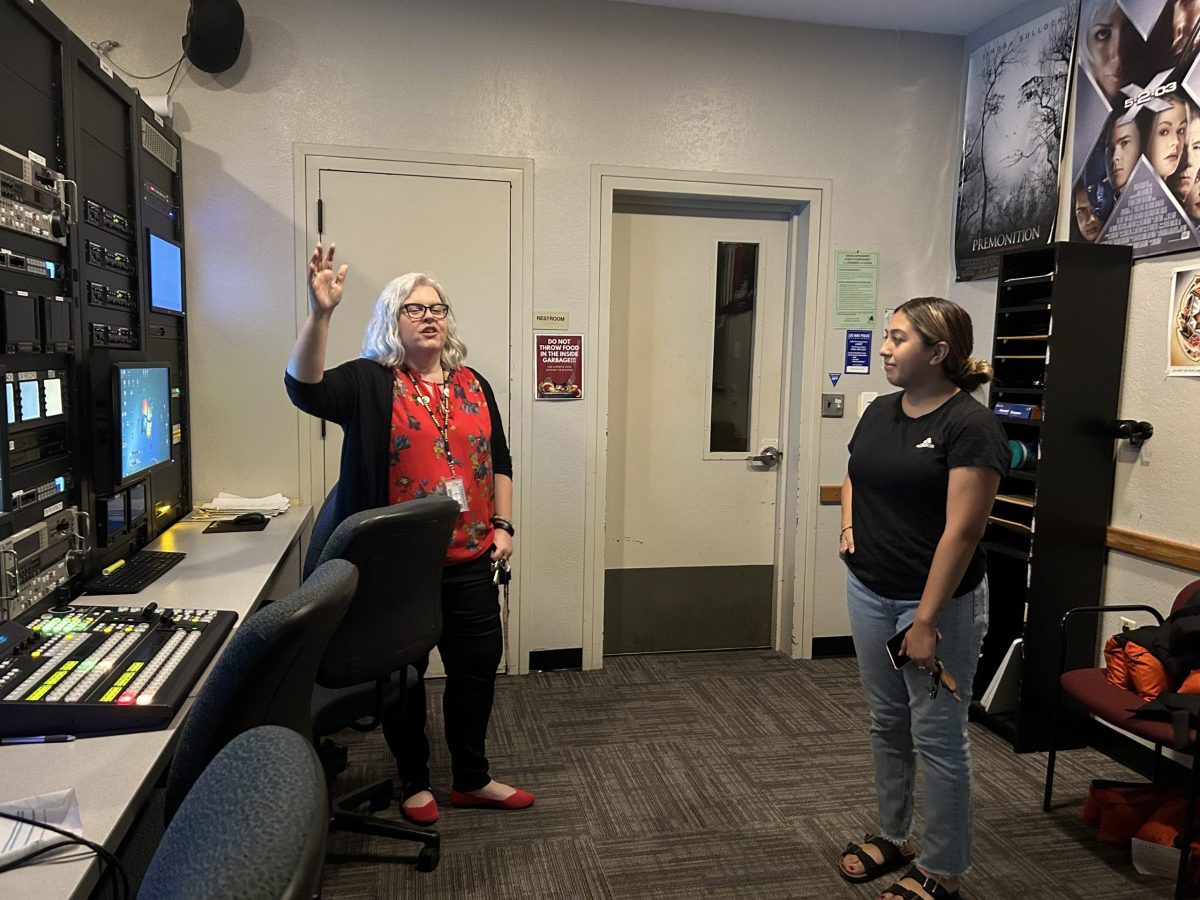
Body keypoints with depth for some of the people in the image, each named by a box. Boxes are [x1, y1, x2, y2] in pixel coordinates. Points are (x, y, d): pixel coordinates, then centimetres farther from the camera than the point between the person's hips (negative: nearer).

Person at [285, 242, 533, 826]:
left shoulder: (473, 385, 10)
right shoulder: (369, 383, -5)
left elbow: (499, 460, 15)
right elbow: (305, 388, -23)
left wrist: (503, 525, 6)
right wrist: (320, 313, -34)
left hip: (469, 561, 4)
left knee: (477, 666, 12)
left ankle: (472, 779, 33)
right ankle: (414, 782, 32)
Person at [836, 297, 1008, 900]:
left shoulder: (969, 425, -16)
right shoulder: (881, 411, 6)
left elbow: (962, 529, -20)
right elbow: (852, 476, 24)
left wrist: (926, 620, -21)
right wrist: (849, 525, 4)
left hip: (938, 601, -7)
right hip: (869, 592, 7)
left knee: (937, 737, 5)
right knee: (887, 723, 19)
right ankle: (892, 837, 37)